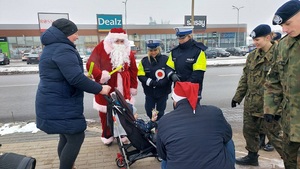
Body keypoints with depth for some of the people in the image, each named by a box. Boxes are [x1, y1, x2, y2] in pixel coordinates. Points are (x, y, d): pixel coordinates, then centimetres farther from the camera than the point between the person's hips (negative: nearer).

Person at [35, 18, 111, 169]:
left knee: (66, 138, 17)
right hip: (60, 105, -10)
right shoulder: (63, 50, -18)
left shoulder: (51, 48, 17)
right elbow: (76, 78, -27)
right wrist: (100, 89, -18)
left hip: (54, 103, 10)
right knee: (76, 138, -3)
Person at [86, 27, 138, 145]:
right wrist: (100, 74, -40)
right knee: (105, 112, 10)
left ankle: (122, 133, 34)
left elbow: (133, 70, 9)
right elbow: (90, 64, -21)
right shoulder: (101, 48, -9)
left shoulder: (128, 52, 5)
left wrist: (133, 86, 7)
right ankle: (107, 135, 31)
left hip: (123, 88, 3)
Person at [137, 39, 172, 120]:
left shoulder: (166, 59, -6)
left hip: (163, 91, -1)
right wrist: (150, 82, -19)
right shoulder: (144, 61, -1)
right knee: (149, 111, 9)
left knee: (160, 112, 10)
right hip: (149, 91, 2)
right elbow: (141, 76, -5)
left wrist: (162, 82, -23)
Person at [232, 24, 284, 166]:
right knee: (249, 131, 18)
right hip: (251, 103, 7)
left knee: (274, 135, 5)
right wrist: (238, 96, 13)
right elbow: (245, 78, 13)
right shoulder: (252, 56, 8)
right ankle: (252, 156, 38)